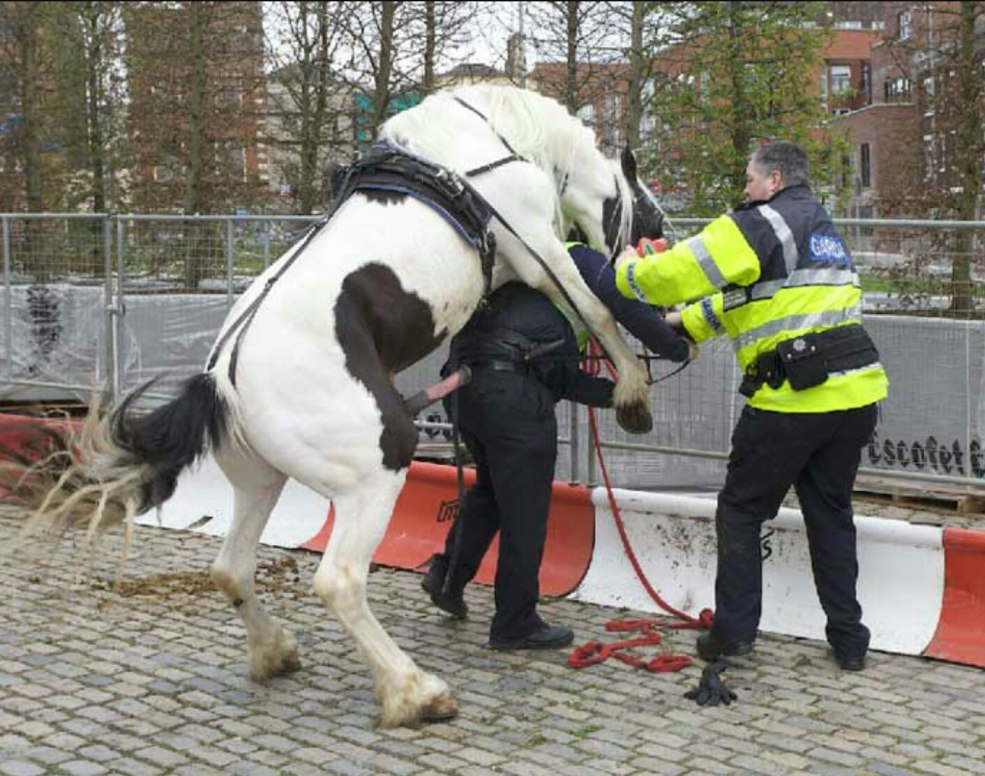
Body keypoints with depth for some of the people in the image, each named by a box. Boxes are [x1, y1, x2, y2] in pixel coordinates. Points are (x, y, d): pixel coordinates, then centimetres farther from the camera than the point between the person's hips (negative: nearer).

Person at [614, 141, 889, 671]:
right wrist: (689, 323, 32)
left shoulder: (759, 224, -6)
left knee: (741, 511, 8)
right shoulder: (823, 229, 23)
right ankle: (848, 639, 17)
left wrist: (629, 273, 9)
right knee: (830, 514, 16)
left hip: (791, 398, -7)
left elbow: (683, 271, -11)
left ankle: (733, 629, 10)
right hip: (854, 393, 8)